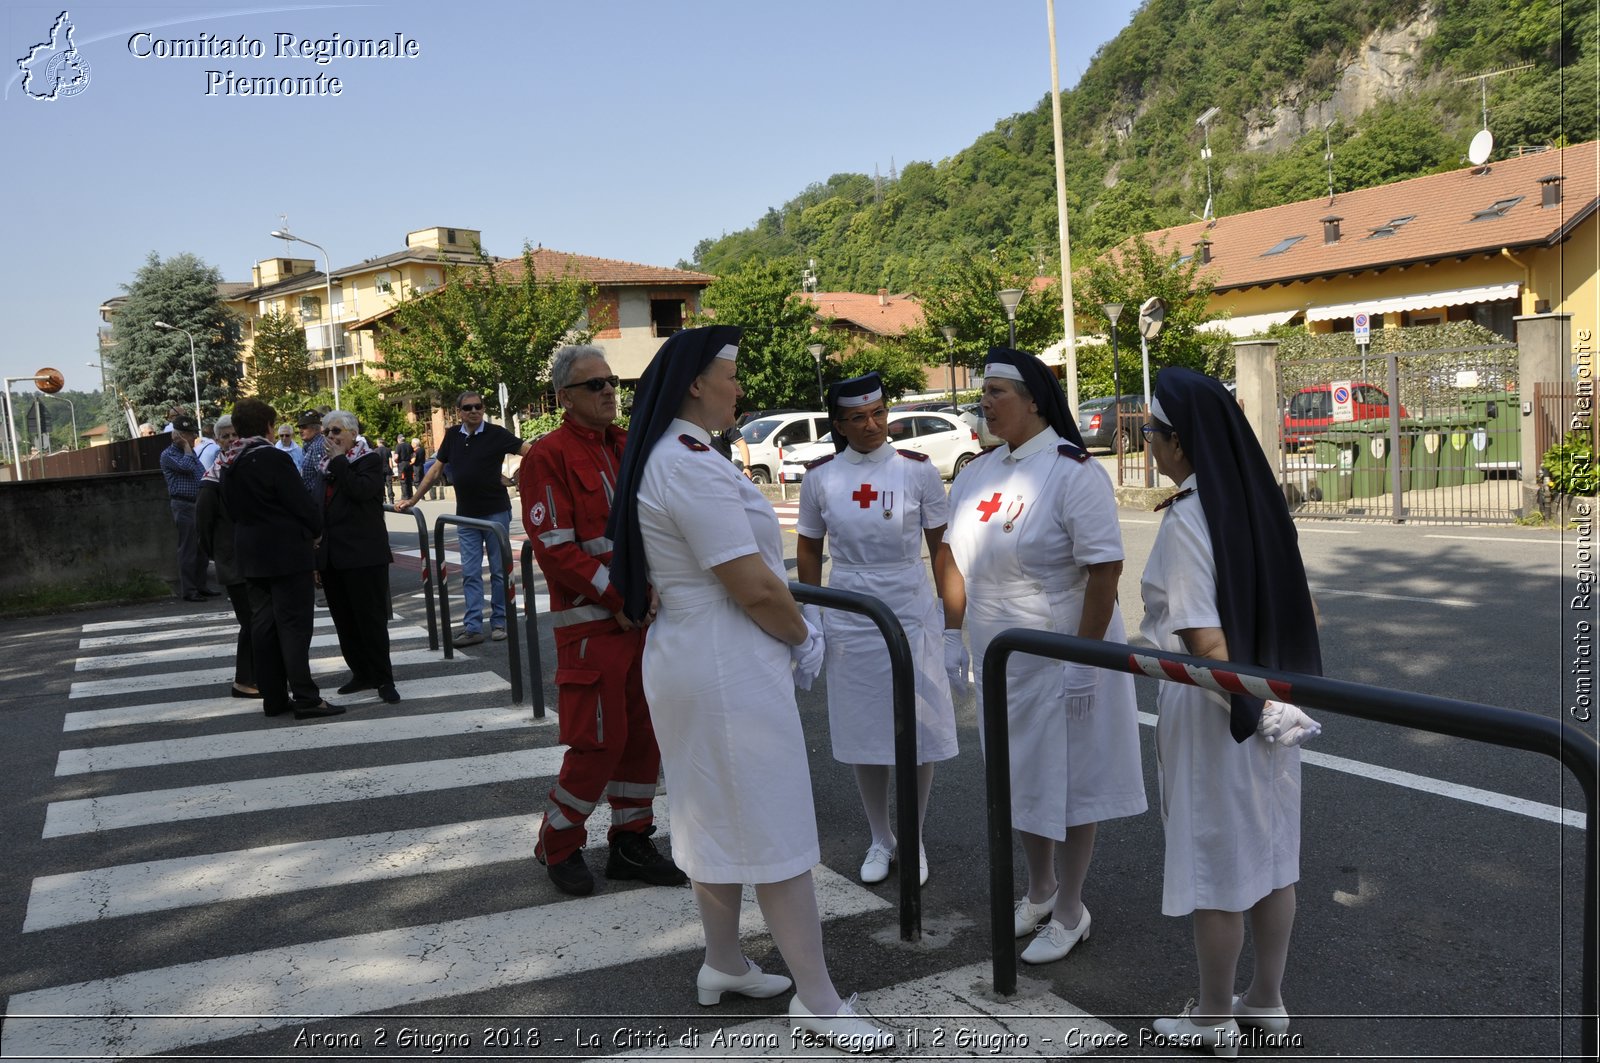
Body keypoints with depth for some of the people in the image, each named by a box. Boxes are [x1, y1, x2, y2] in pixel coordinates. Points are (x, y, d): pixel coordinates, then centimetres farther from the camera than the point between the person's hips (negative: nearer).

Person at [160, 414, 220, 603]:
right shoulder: (168, 455, -5)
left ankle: (200, 586, 17)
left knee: (202, 549, 10)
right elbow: (186, 466, -21)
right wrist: (186, 446, -8)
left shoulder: (192, 452, 19)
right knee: (188, 550, -6)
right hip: (184, 505, -8)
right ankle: (188, 590, -2)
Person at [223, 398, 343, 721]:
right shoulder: (275, 459, -14)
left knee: (263, 626, 10)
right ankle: (305, 697, -5)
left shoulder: (231, 467, 8)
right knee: (294, 625, -5)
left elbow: (232, 510, 14)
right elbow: (301, 503, -14)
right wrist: (316, 528, 4)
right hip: (287, 552, -7)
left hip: (251, 554, 7)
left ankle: (273, 698, 14)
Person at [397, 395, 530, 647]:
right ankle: (472, 627, 5)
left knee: (499, 570, 4)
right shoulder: (453, 437, 7)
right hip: (466, 515, 4)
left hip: (496, 512, -4)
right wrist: (412, 500, 11)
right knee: (470, 573, 3)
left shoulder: (495, 434, -6)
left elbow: (528, 450, -12)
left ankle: (499, 623, 13)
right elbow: (436, 469, 12)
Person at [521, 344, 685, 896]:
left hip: (644, 617, 7)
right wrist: (617, 600, -17)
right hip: (590, 623, -7)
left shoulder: (628, 447, 13)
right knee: (598, 741, -3)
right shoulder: (548, 457, -9)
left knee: (643, 734, 11)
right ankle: (558, 845, 18)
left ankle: (631, 844, 25)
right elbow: (554, 549, -15)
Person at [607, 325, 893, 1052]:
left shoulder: (661, 458, 10)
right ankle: (817, 999, 12)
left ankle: (723, 965, 35)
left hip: (687, 656, 10)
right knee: (775, 830, 0)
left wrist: (788, 628, 9)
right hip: (729, 666, -10)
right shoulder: (692, 466, -22)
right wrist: (803, 638, -5)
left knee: (715, 818, 20)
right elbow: (755, 587, -23)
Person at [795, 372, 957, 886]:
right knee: (864, 734, 10)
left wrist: (953, 617, -1)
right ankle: (880, 839, 29)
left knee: (917, 732, 4)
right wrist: (811, 618, 6)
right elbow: (808, 549, 8)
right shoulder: (820, 476, -2)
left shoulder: (916, 469, -6)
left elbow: (942, 546, 0)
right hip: (850, 618, 1)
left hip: (912, 613, -1)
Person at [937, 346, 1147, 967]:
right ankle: (1039, 889, 40)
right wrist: (952, 634, 10)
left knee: (1066, 781, 7)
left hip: (1061, 660, -7)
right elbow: (955, 560, 12)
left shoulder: (1073, 472, -17)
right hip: (998, 660, 7)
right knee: (1019, 777, 19)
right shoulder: (976, 474, 5)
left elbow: (1104, 568, -19)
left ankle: (1069, 912, 25)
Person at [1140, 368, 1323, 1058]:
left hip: (1213, 709, -8)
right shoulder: (1259, 501, 3)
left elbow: (1203, 640, -25)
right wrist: (1274, 696, 12)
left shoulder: (1186, 521, -19)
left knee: (1214, 867, 6)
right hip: (1270, 699, 8)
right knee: (1271, 854, 17)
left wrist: (1253, 708, -15)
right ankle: (1267, 1001, 33)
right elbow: (1301, 613, 9)